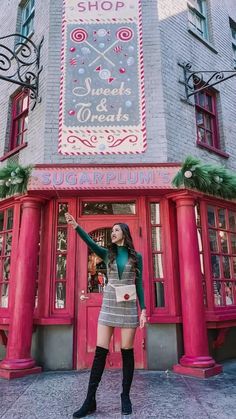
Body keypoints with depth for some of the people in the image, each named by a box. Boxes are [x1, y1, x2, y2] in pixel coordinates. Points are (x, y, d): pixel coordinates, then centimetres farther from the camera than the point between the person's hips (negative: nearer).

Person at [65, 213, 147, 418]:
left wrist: (143, 310, -3)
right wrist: (76, 227, -29)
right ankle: (90, 400, 8)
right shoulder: (108, 253, 7)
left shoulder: (136, 256, 4)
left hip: (129, 305, -1)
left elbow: (139, 284, 3)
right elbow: (91, 243, -13)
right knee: (100, 351, -1)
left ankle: (125, 396, 19)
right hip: (109, 305, 1)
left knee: (127, 351, 4)